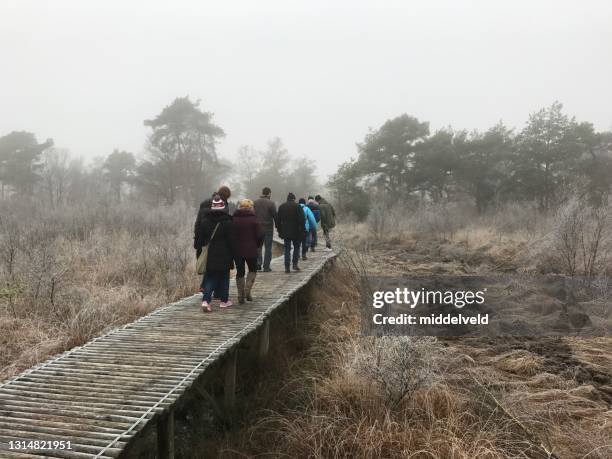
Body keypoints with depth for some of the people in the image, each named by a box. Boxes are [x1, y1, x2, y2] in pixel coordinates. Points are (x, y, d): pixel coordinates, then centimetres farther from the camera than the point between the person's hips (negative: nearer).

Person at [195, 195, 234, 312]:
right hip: (224, 256, -3)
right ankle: (224, 301, 20)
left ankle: (205, 300, -7)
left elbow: (199, 238, 4)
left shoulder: (205, 221, 0)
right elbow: (231, 240, -7)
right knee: (224, 277, 12)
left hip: (209, 255, 3)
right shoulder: (227, 222, -10)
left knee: (209, 278, 9)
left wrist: (199, 250, 13)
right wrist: (232, 255, 1)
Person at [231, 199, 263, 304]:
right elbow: (260, 235, -9)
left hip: (237, 251, 2)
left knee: (240, 272, 11)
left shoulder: (233, 219, 0)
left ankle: (241, 295, 11)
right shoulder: (253, 219, -8)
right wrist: (257, 246, 8)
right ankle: (247, 291, 0)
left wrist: (233, 247, 13)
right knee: (252, 270, 16)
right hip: (251, 250, -2)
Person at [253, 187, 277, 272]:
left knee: (258, 246, 15)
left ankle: (258, 264, 5)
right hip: (268, 228, -3)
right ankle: (266, 266, 4)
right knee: (268, 247, 4)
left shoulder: (255, 202, 3)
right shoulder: (271, 203, -9)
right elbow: (275, 216, -8)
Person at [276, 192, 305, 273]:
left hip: (285, 232, 3)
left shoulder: (281, 206, 7)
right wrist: (301, 231, -4)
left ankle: (287, 267, 2)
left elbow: (278, 220, 10)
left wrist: (280, 231, 15)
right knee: (296, 247, 14)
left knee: (287, 249, 7)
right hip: (295, 232, -3)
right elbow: (301, 220, -10)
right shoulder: (297, 206, -6)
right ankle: (295, 264, 6)